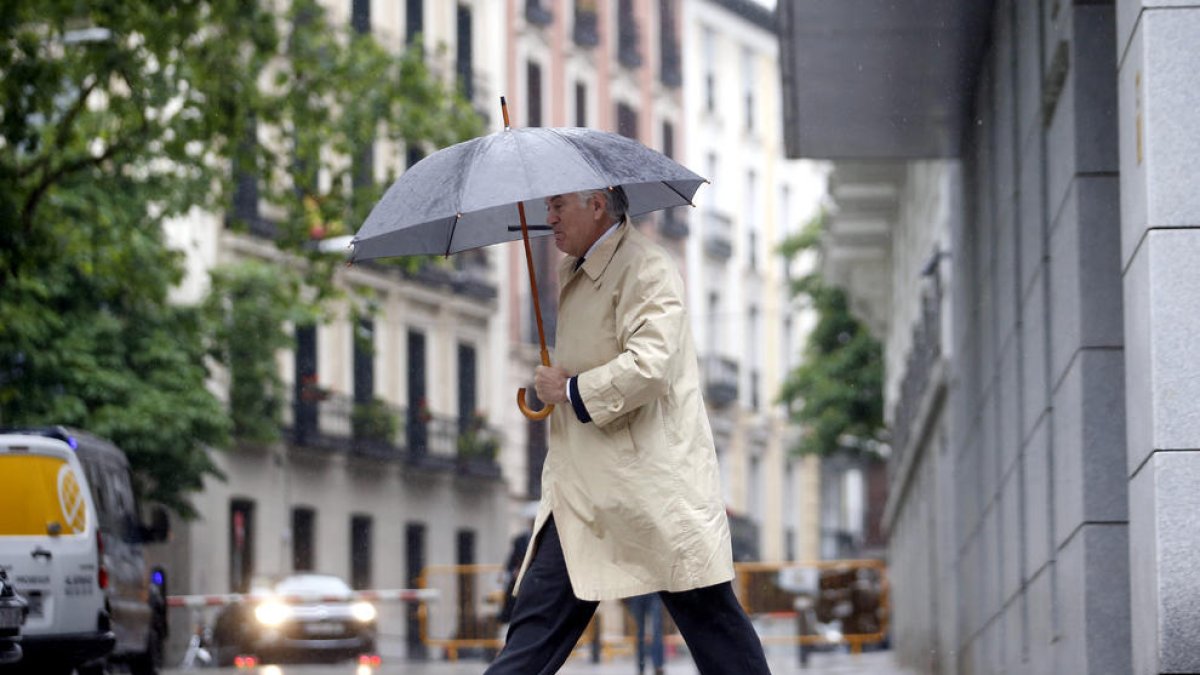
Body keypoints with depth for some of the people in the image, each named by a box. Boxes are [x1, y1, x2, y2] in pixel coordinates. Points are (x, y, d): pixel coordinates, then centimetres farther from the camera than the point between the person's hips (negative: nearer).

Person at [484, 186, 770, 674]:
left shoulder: (645, 269, -13)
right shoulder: (573, 272, 16)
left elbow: (650, 367, -25)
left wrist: (570, 390, -15)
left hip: (653, 482, -9)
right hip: (583, 486, 9)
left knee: (708, 614, -3)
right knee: (539, 614, 3)